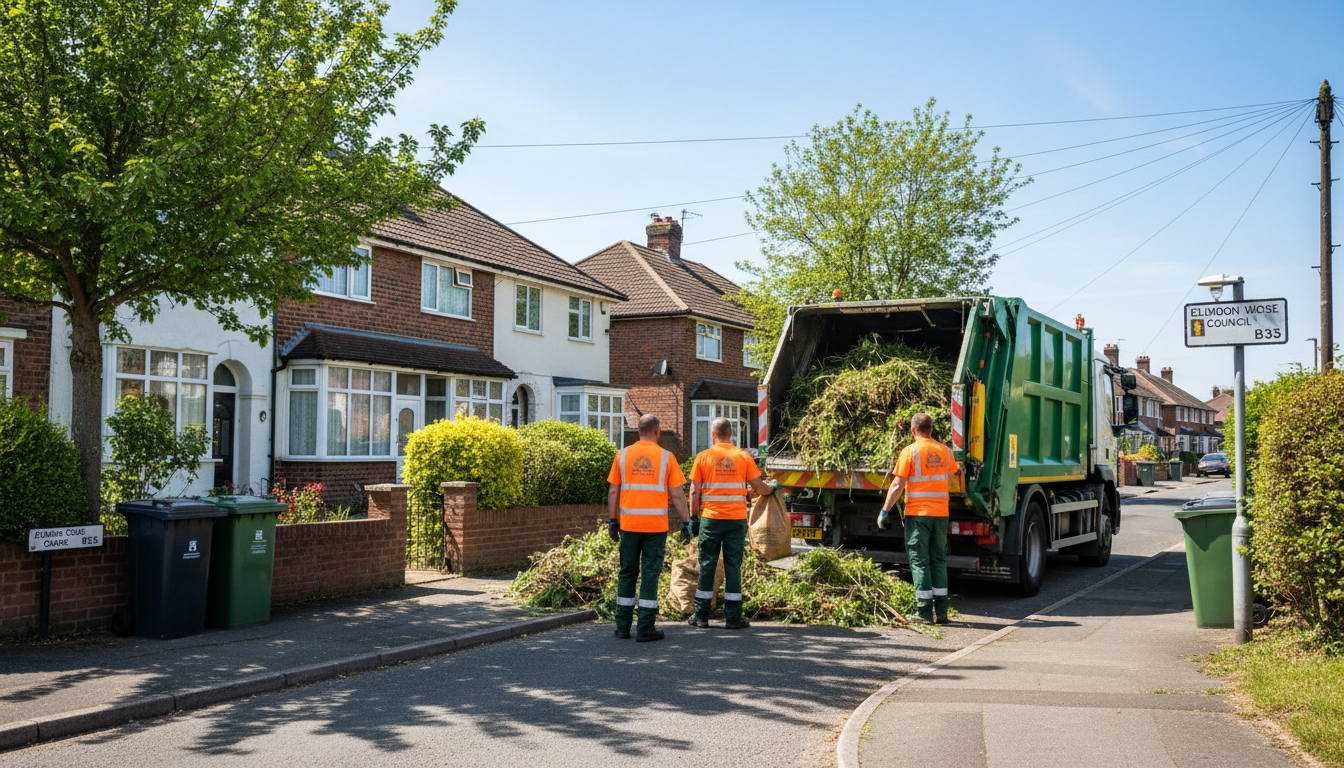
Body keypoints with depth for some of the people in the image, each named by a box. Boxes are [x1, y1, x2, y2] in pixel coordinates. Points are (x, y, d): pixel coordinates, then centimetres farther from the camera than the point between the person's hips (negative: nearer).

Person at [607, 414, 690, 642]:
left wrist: (612, 520, 12)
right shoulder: (666, 457, -1)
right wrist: (686, 521, 6)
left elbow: (613, 492, 4)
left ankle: (623, 626, 17)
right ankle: (645, 628, 5)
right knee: (650, 574, 3)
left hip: (628, 523, 2)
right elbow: (677, 495, -2)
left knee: (627, 573, 12)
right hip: (656, 525, -2)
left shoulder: (623, 455, 4)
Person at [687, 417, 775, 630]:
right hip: (736, 519, 0)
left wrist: (694, 518, 7)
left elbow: (695, 492, -1)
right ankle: (733, 617, 7)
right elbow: (758, 487, 4)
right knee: (733, 567, 5)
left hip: (710, 518, 0)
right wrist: (771, 489, 25)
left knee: (707, 566, 6)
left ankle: (701, 616, 10)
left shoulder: (703, 457, 0)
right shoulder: (743, 456, 1)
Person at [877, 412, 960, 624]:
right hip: (941, 512, 4)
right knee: (939, 559, 11)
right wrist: (959, 469, 52)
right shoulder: (945, 451, 7)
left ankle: (925, 611, 0)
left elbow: (898, 485, -11)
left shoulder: (910, 451, -8)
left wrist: (885, 511, -5)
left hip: (917, 513, -4)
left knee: (919, 561, 1)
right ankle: (941, 611, 10)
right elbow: (955, 472, 29)